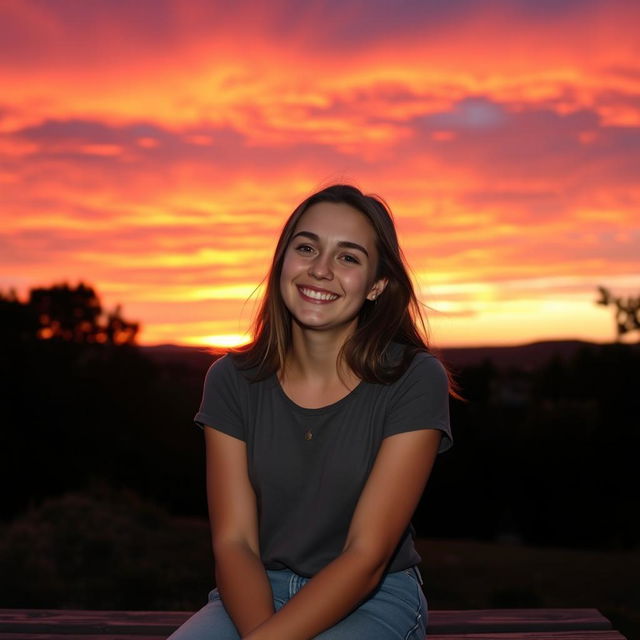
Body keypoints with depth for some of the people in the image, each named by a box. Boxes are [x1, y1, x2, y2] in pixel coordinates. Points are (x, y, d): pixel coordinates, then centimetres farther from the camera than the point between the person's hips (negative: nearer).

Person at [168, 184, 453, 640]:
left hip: (374, 601, -1)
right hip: (257, 594, 2)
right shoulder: (232, 380, -2)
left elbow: (366, 557, -16)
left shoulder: (415, 381, -12)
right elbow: (233, 542, -6)